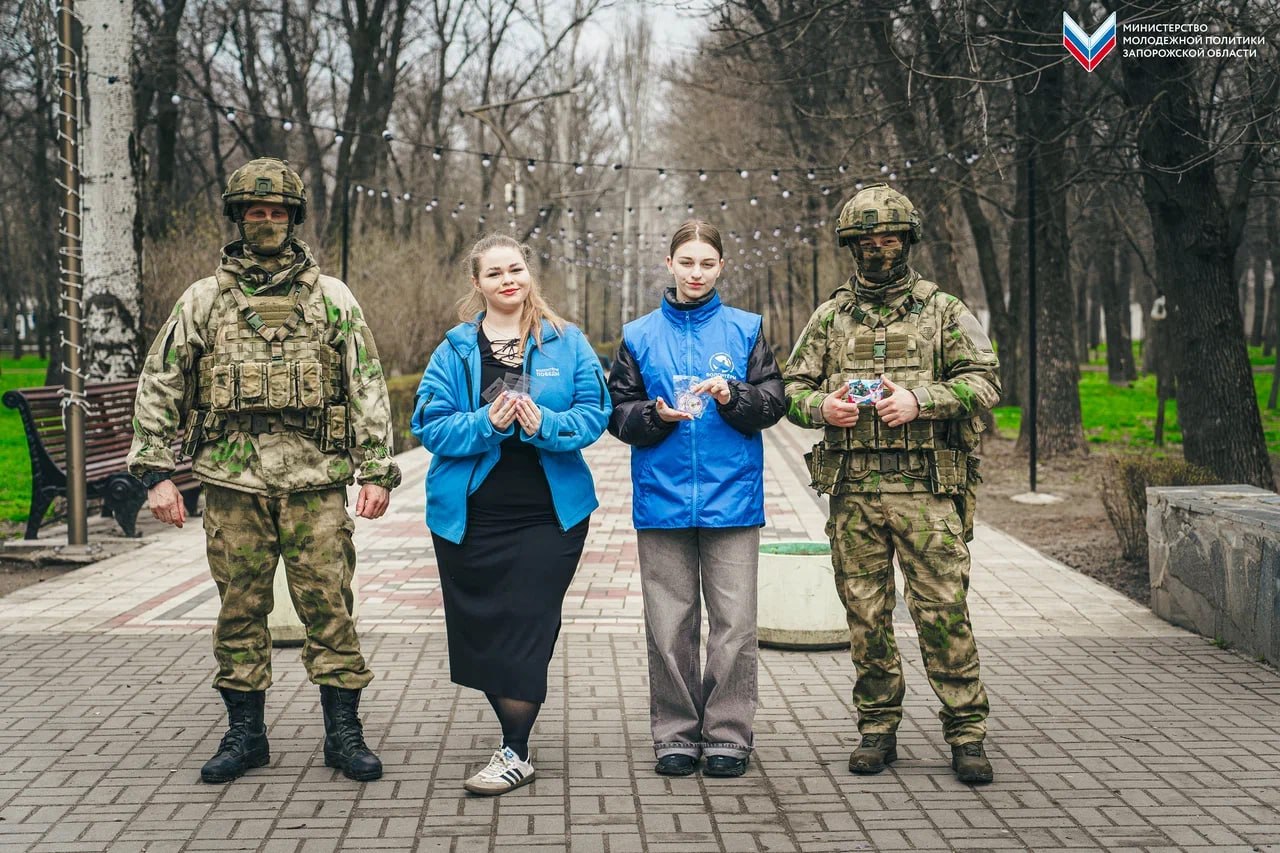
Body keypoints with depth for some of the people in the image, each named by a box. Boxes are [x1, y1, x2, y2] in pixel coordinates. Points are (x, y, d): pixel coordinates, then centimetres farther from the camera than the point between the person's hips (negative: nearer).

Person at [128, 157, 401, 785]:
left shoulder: (331, 297, 7)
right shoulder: (204, 299, 8)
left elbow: (367, 386, 6)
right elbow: (158, 385, 7)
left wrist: (375, 470, -1)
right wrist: (156, 471, -1)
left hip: (315, 481, -1)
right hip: (233, 480, 1)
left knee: (328, 605, -1)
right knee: (240, 610, 8)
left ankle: (343, 733, 9)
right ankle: (245, 733, 20)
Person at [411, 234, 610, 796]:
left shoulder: (566, 343, 2)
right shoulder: (455, 349, 3)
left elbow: (594, 412, -3)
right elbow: (429, 424, -3)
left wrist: (546, 424, -21)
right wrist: (486, 424, -20)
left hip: (549, 513, -1)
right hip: (470, 514, 2)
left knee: (526, 628, -3)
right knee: (480, 630, 8)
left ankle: (515, 754, 6)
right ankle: (514, 736, 27)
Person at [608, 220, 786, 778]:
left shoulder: (745, 330, 8)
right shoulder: (640, 336, 9)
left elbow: (773, 403, 2)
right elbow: (618, 413, 6)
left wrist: (733, 396, -16)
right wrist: (657, 415, -12)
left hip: (731, 497, -1)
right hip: (662, 498, 1)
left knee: (734, 622, 0)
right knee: (669, 623, 5)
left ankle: (728, 735, 11)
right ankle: (675, 735, 15)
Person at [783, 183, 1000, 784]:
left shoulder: (944, 312, 7)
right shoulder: (830, 317, 14)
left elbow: (984, 381, -1)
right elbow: (792, 389, 14)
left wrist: (919, 400, -16)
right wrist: (821, 406, -9)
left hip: (926, 490, -2)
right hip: (853, 491, 3)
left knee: (943, 611, -4)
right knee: (865, 615, 7)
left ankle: (966, 734, 6)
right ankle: (878, 729, 19)